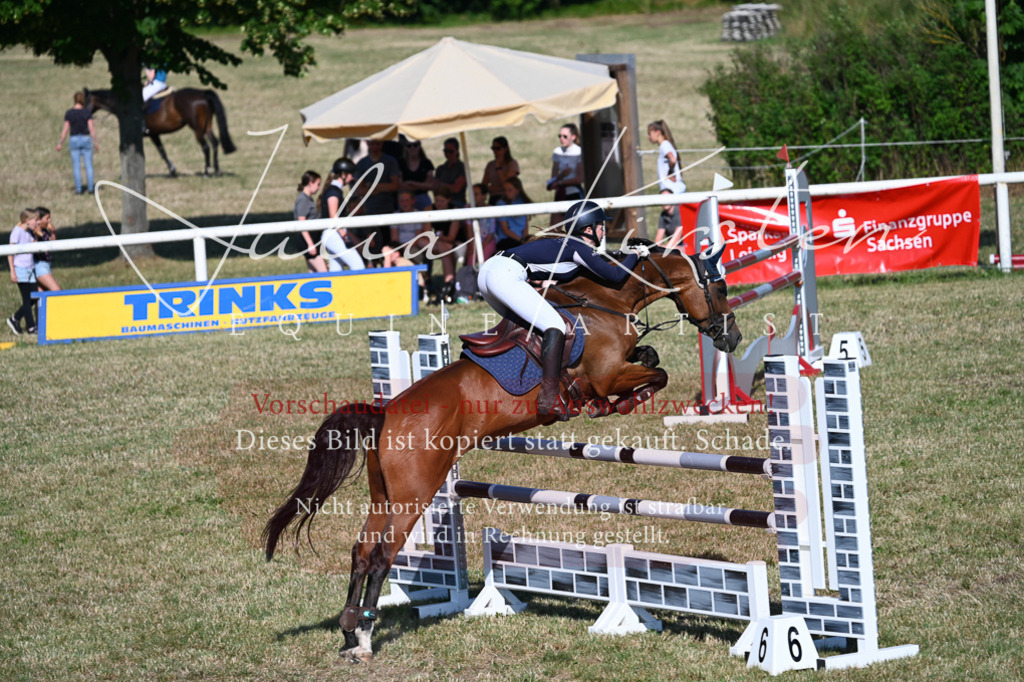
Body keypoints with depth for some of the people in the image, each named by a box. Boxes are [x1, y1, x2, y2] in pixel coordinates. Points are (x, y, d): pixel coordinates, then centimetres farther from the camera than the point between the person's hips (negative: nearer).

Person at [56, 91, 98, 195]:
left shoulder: (68, 113, -6)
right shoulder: (87, 112, -8)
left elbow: (65, 129, -7)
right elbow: (91, 127, -11)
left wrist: (60, 143, 0)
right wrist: (95, 142, -6)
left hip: (74, 140, 0)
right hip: (86, 139, 0)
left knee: (76, 167, 6)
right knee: (89, 165, 8)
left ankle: (78, 189, 5)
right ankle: (91, 188, 9)